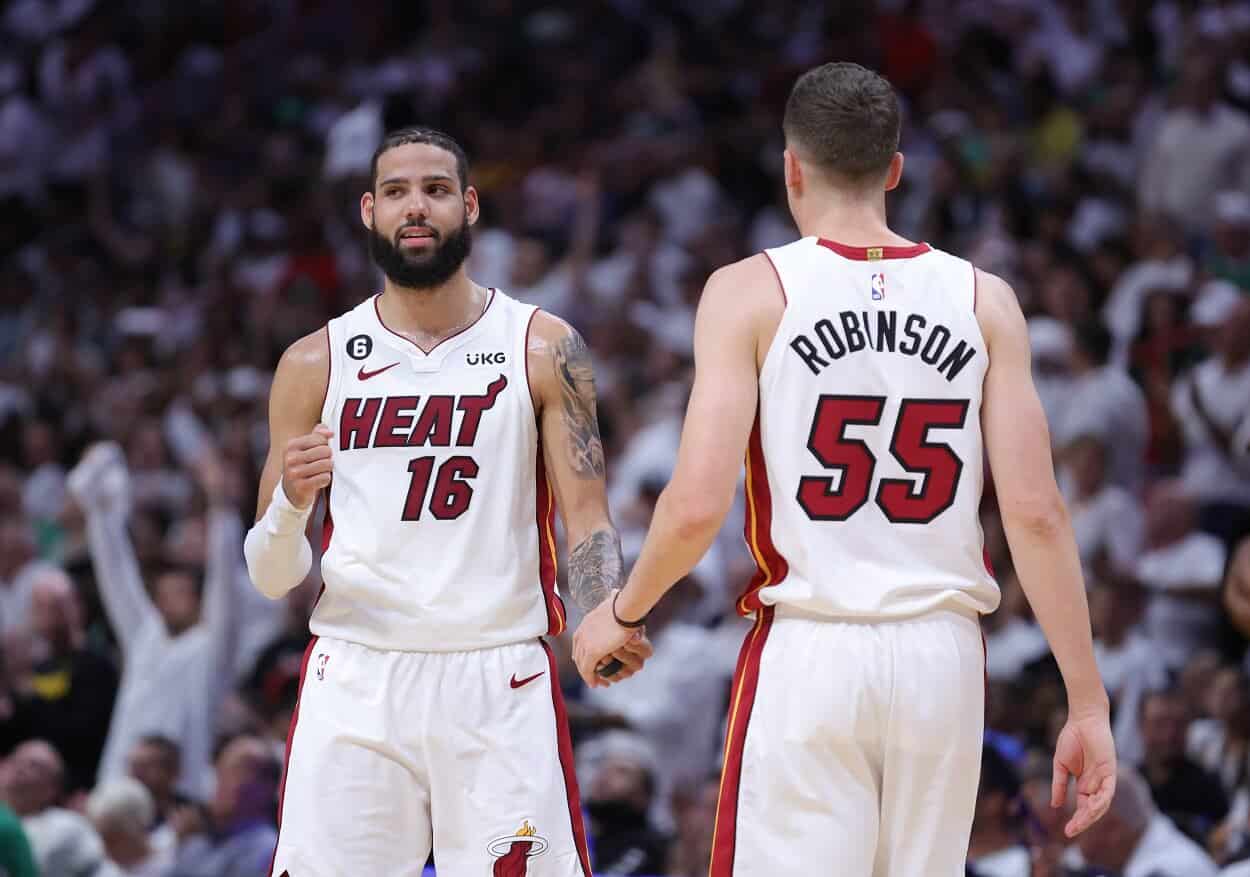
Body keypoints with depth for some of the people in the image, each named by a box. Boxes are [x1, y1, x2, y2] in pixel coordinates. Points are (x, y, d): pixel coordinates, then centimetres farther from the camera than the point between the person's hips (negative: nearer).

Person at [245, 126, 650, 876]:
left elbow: (586, 517, 0)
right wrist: (291, 501, -14)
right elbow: (273, 578, 9)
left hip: (500, 680, -1)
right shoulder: (316, 363, 8)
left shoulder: (543, 348, 5)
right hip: (354, 679, 1)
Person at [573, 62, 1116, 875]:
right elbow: (1036, 512, -2)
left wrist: (622, 613, 8)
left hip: (810, 654, -3)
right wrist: (1088, 701, 2)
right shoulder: (984, 301, 5)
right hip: (942, 655, 3)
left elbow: (697, 505, -10)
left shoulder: (751, 292, -3)